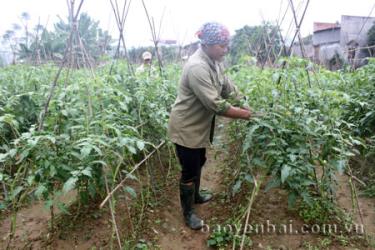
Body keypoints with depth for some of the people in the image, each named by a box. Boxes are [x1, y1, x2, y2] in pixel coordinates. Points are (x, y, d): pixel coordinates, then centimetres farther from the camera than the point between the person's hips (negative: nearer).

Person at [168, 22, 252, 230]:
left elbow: (228, 88, 7)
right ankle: (188, 212, 25)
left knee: (198, 163, 24)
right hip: (186, 128, -9)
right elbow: (215, 104, -31)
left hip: (201, 125, 9)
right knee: (189, 170, 5)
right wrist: (243, 114, -21)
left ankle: (195, 196, 48)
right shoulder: (197, 67, -29)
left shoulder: (214, 62, 2)